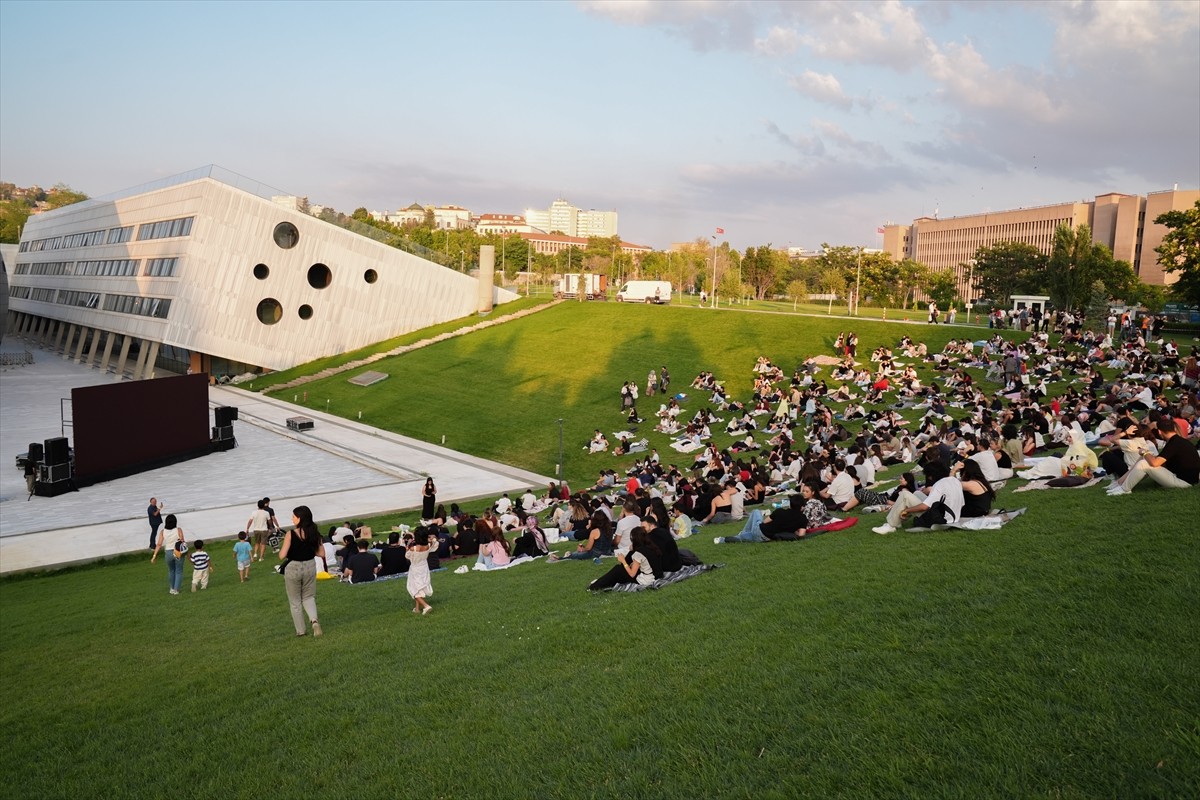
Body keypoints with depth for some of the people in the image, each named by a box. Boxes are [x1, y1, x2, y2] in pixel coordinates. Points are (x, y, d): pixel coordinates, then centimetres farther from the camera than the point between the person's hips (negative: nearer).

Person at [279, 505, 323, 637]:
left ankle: (301, 630, 21)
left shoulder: (290, 534, -18)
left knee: (295, 601, 15)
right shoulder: (314, 533, -6)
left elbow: (282, 556, -17)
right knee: (308, 597, 19)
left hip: (293, 568, -3)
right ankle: (314, 620, -7)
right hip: (310, 566, 3)